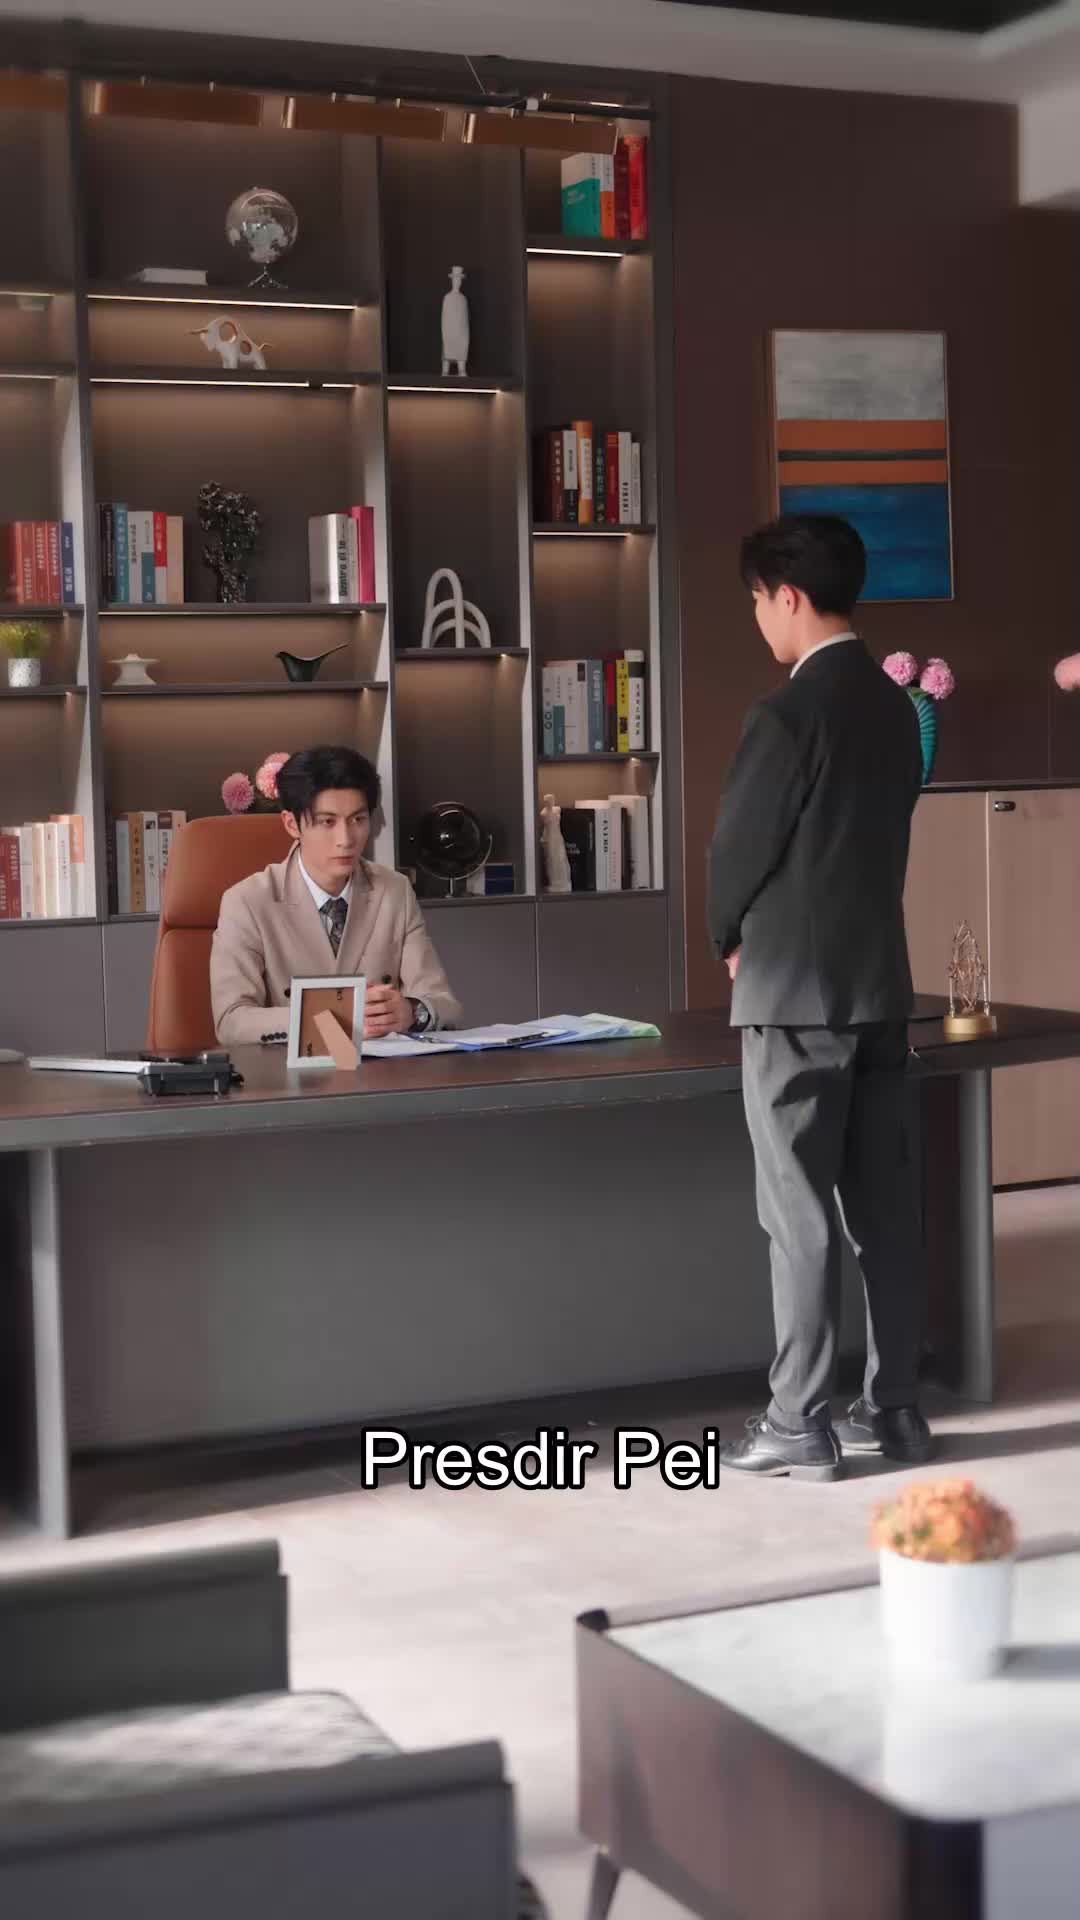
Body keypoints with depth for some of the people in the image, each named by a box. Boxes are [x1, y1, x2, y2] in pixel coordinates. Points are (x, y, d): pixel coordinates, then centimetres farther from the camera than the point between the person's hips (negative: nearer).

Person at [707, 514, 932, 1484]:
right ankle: (895, 1407, 16)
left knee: (800, 1214, -2)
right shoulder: (895, 708, 9)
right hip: (881, 981, 8)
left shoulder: (788, 715, -16)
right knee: (886, 1203, 10)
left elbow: (738, 851, -11)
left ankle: (801, 1423, 3)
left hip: (795, 990, -8)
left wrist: (732, 942, 9)